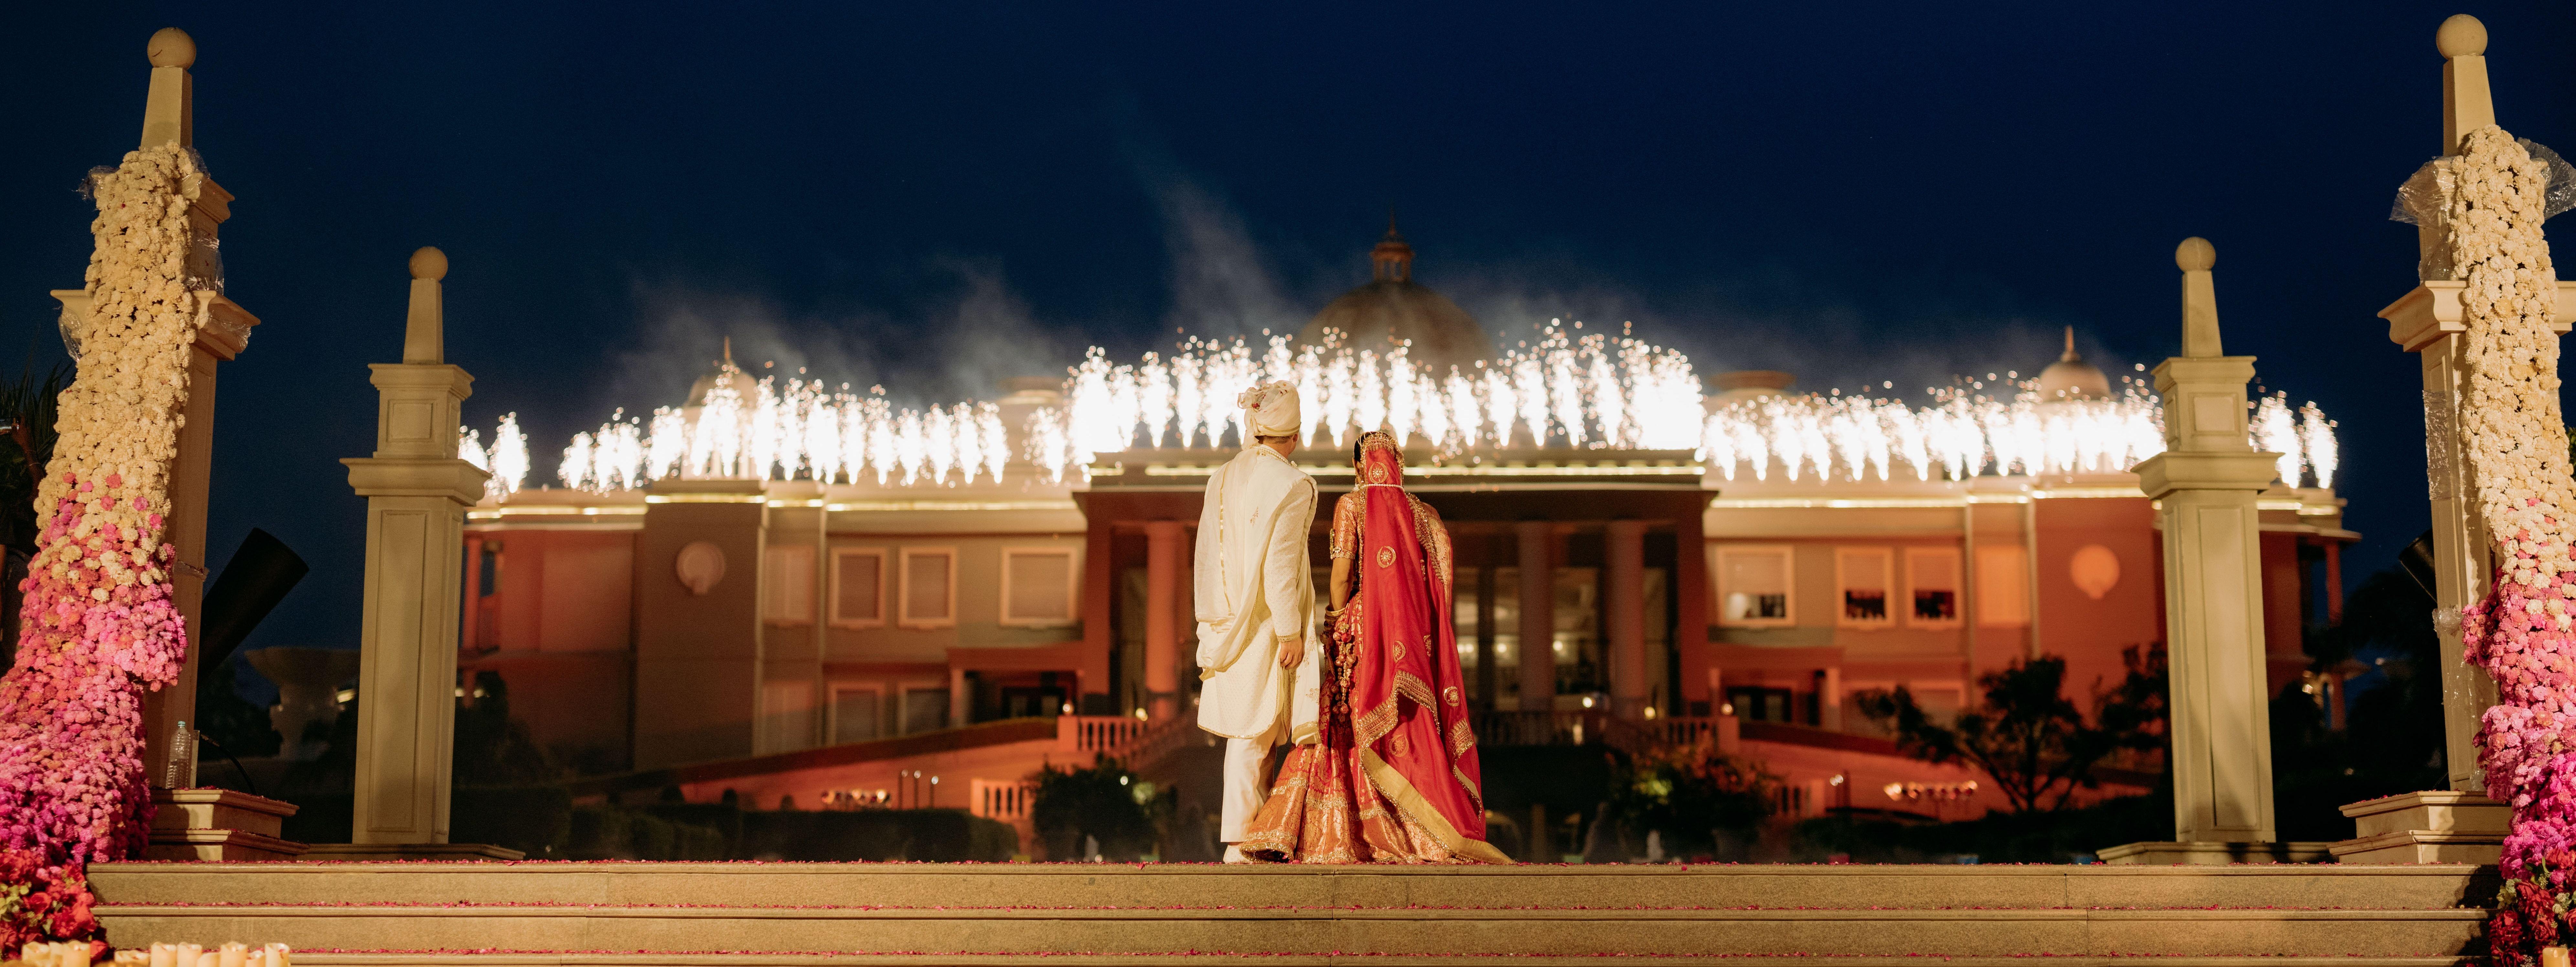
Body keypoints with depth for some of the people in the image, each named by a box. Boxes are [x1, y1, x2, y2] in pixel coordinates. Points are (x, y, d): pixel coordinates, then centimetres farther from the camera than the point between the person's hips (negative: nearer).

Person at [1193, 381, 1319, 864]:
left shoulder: (1223, 479, 8)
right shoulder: (1291, 485, -12)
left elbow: (1207, 555, 10)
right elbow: (1281, 562, -18)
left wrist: (1211, 620, 16)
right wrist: (1291, 631, -16)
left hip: (1231, 619, 7)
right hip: (1267, 620, -7)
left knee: (1252, 729, 12)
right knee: (1253, 729, -4)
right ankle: (1239, 840, -1)